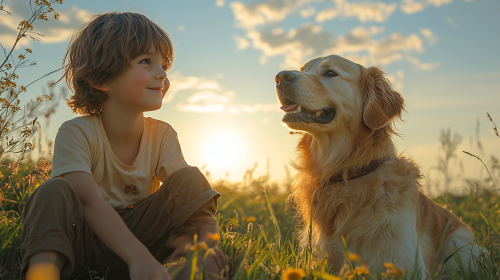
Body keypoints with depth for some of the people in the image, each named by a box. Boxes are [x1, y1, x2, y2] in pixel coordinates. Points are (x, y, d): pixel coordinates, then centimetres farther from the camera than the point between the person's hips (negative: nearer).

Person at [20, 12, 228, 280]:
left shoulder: (162, 135, -6)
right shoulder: (76, 133, -18)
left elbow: (196, 197, -15)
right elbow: (90, 202, -34)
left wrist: (208, 242, -38)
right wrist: (138, 257, -50)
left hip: (137, 234, 3)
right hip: (82, 240, -2)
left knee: (191, 178, -16)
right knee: (55, 192, -32)